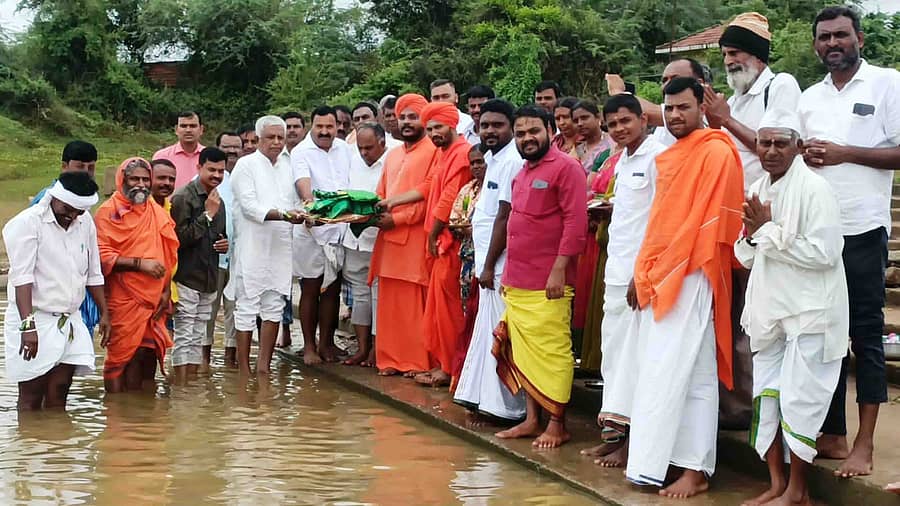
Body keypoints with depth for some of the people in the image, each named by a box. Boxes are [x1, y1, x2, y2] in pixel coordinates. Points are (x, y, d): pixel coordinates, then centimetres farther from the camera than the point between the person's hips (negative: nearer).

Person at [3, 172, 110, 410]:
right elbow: (22, 278, -18)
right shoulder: (27, 223, -10)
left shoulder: (85, 222, 9)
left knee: (58, 394, 2)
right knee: (31, 397, -2)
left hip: (70, 321, 5)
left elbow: (93, 274, 17)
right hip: (36, 319, -5)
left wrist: (104, 313, 16)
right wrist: (28, 325, -25)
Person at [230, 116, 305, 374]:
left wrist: (302, 214, -2)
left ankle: (264, 365, 13)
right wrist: (282, 214, -22)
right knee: (247, 306, -3)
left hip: (280, 246, 6)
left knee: (274, 305, 6)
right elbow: (249, 206, -11)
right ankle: (244, 369, 2)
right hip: (251, 246, -6)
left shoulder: (288, 165, 17)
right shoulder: (246, 165, -1)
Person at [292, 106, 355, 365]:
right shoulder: (301, 152, -5)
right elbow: (303, 181, -22)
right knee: (310, 289, 3)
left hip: (340, 229, 4)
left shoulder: (345, 149, 11)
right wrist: (309, 200, -41)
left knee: (332, 289, 9)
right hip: (312, 229, -4)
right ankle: (309, 346, 11)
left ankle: (326, 343, 20)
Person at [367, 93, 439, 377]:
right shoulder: (392, 155, 21)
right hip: (389, 239, 7)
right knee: (390, 303, 6)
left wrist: (397, 218, -13)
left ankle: (418, 362, 2)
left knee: (415, 304, -4)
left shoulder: (433, 152, -4)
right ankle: (391, 359, 12)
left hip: (415, 239, -7)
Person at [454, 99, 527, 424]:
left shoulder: (511, 162, -15)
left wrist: (489, 266, -15)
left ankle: (497, 405, 4)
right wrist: (483, 263, 14)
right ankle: (484, 400, 21)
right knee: (487, 333, 13)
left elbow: (504, 219, -17)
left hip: (500, 266, -10)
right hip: (489, 263, 10)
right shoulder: (493, 159, 15)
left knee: (495, 334, -4)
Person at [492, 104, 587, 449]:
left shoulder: (565, 168, -8)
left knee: (551, 353, -4)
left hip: (547, 283, -8)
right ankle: (532, 419, 18)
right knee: (523, 353, 10)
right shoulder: (522, 174, 18)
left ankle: (557, 424, 5)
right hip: (516, 282, 8)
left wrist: (559, 269, -19)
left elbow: (576, 222, -14)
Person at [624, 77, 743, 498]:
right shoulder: (669, 156, 18)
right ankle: (652, 461, 13)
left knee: (690, 374, -7)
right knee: (655, 371, 8)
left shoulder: (716, 153, -8)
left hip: (690, 276, -9)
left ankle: (694, 469, -3)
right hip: (658, 277, 9)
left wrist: (665, 271, -15)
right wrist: (644, 273, 14)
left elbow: (710, 221, -14)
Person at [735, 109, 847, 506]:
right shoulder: (757, 192, 10)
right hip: (768, 311, 7)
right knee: (765, 398, 10)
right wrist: (752, 232, -7)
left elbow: (823, 253, -20)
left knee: (799, 400, -3)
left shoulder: (815, 189, -12)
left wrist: (769, 230, -14)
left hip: (809, 313, -7)